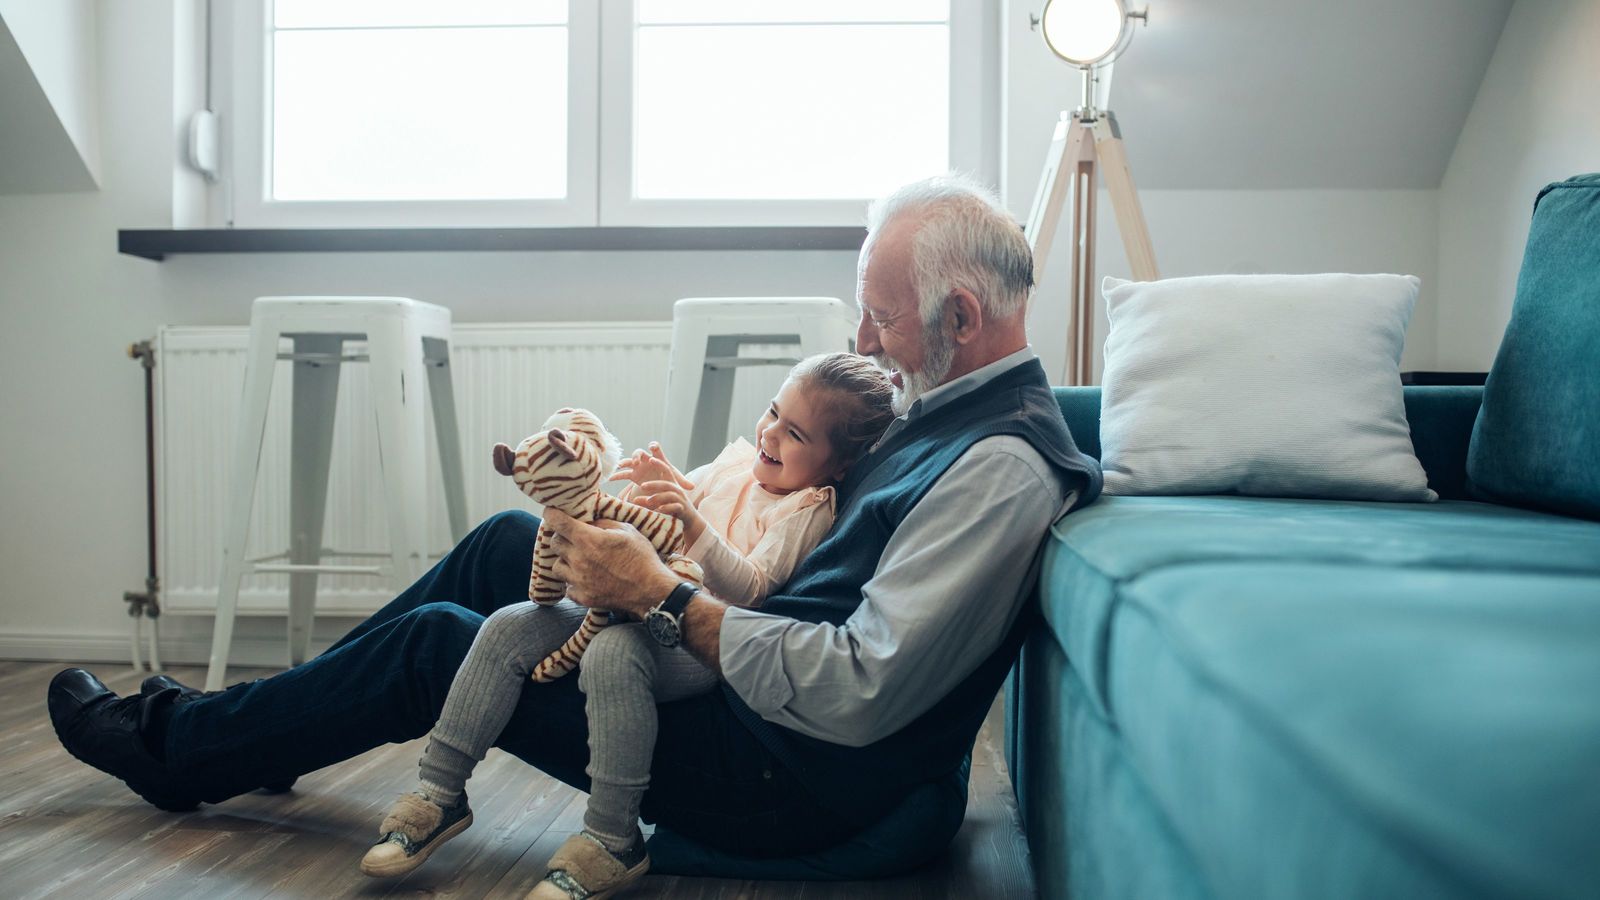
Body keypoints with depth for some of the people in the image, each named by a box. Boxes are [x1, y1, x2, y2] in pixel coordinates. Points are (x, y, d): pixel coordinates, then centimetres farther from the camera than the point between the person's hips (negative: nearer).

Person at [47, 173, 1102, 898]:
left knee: (433, 644, -2)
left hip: (794, 780, -9)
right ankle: (252, 728, 26)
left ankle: (175, 748, 23)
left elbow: (857, 692, -30)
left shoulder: (1003, 468, -25)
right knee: (507, 541, 10)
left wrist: (664, 597, -24)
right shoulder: (945, 407, 7)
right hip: (757, 687, 9)